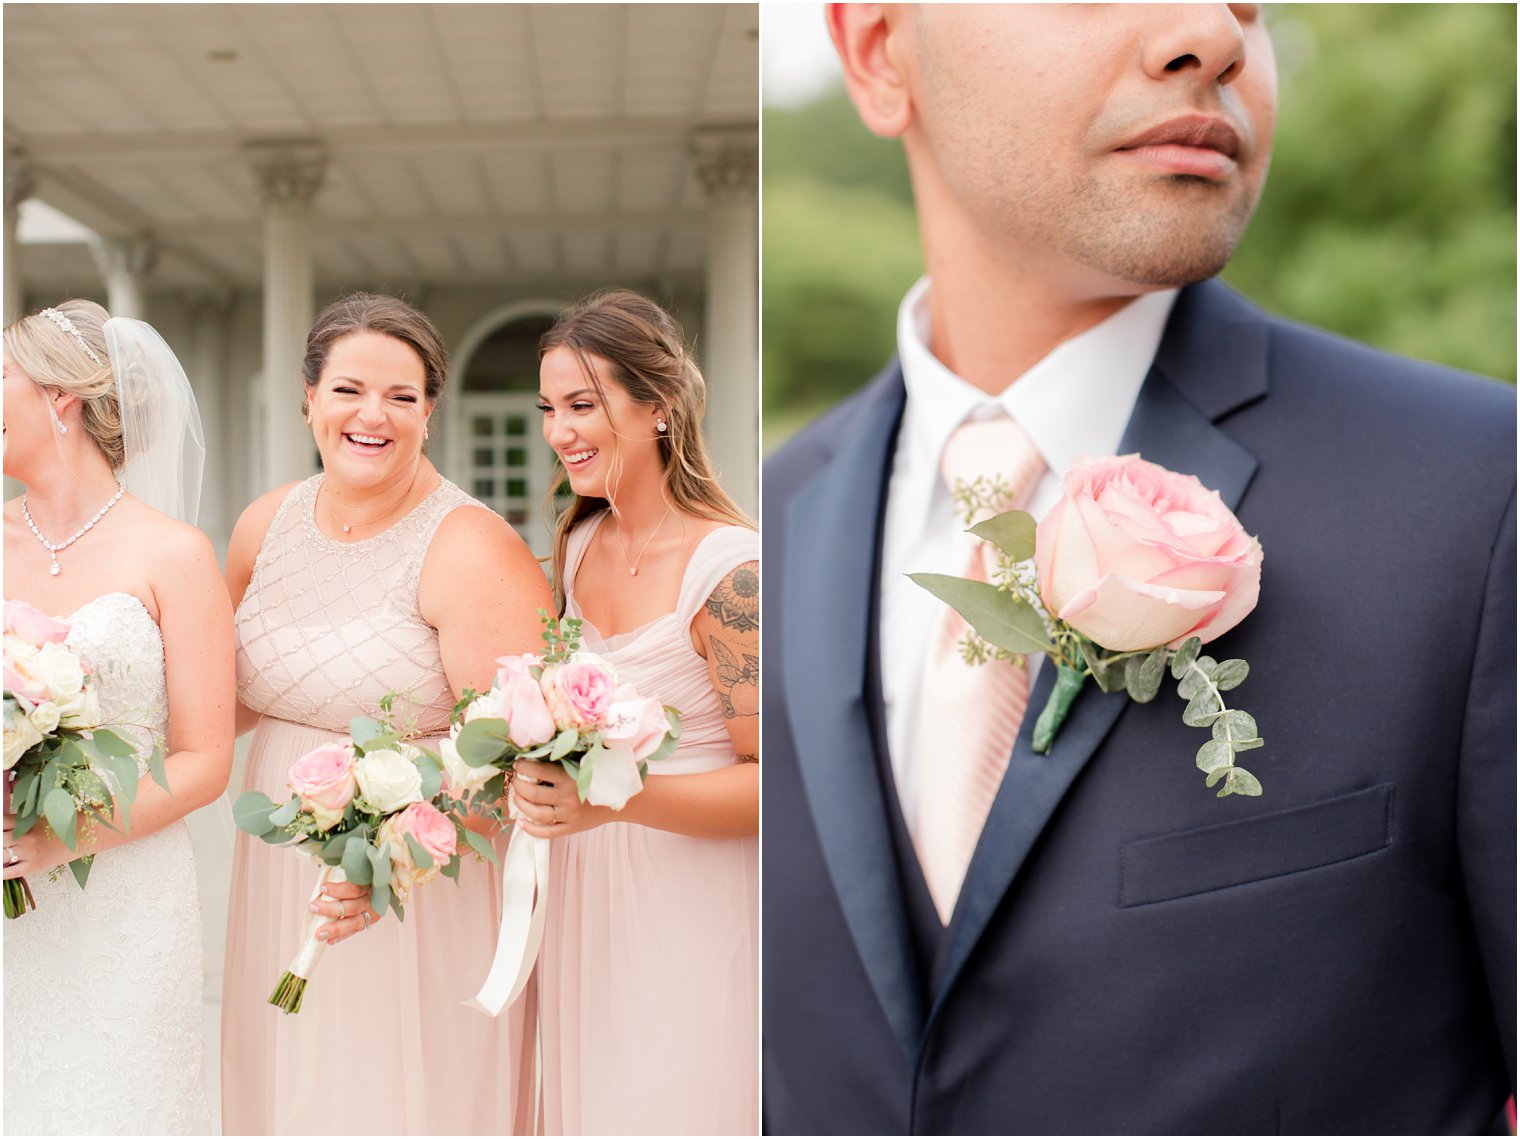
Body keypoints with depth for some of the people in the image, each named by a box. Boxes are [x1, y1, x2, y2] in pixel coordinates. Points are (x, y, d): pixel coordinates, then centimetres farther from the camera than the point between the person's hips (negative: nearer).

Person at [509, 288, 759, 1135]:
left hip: (695, 903, -7)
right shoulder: (580, 545, 5)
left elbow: (769, 781, -18)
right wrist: (545, 774, 4)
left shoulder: (732, 569, -18)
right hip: (586, 896, 7)